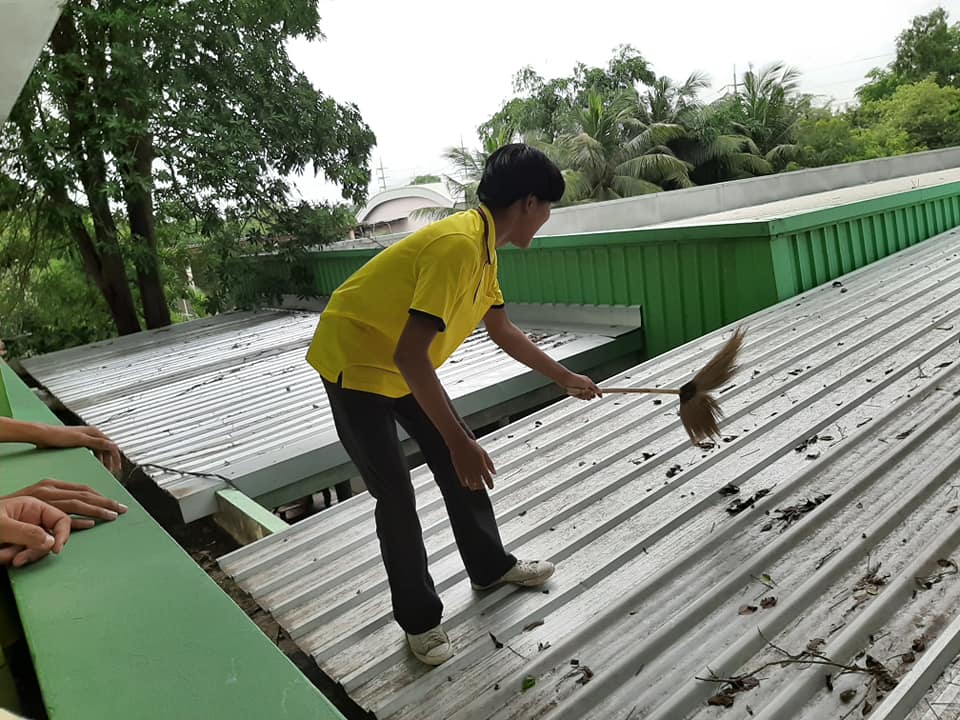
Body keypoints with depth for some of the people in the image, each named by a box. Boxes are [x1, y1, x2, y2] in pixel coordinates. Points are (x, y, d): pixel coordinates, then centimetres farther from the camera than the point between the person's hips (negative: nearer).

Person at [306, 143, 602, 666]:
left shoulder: (484, 245, 1)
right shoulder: (458, 245, -30)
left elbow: (503, 332, 15)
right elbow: (409, 356, -35)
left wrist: (565, 378, 21)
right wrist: (460, 441, -32)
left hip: (404, 364, 9)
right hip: (355, 363, -9)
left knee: (458, 464, 13)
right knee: (396, 497, -4)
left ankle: (490, 567, 32)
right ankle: (419, 620, 15)